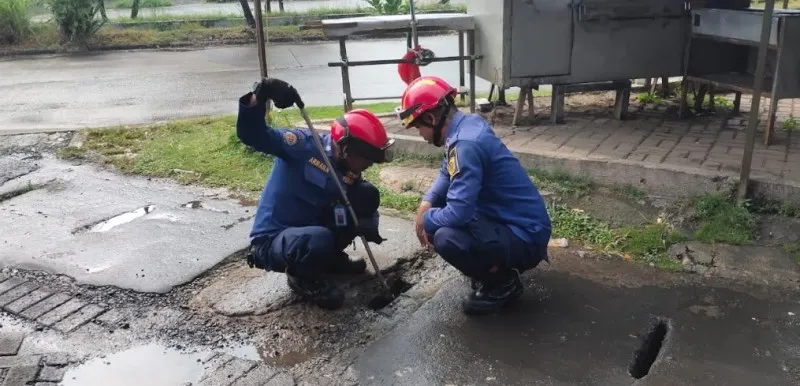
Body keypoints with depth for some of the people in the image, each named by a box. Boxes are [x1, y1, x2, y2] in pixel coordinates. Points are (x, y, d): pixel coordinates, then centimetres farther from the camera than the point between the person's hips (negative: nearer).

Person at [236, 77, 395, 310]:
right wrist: (259, 97, -47)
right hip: (272, 241, -7)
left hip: (310, 230, 7)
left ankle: (331, 257, 11)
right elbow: (253, 136, -29)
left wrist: (368, 225, -24)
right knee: (319, 239, -41)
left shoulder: (348, 176, 0)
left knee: (368, 195, -5)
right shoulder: (307, 146, -21)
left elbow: (362, 213, 1)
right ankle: (303, 277, -4)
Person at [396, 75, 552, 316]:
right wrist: (426, 204, 1)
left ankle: (502, 283, -2)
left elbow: (458, 213, -30)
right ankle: (491, 267, 18)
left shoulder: (466, 144, -26)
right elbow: (447, 174, 19)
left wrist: (426, 219, -9)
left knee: (446, 238, -31)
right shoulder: (467, 125, 3)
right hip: (507, 220, 10)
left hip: (525, 237, -10)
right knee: (437, 211, 13)